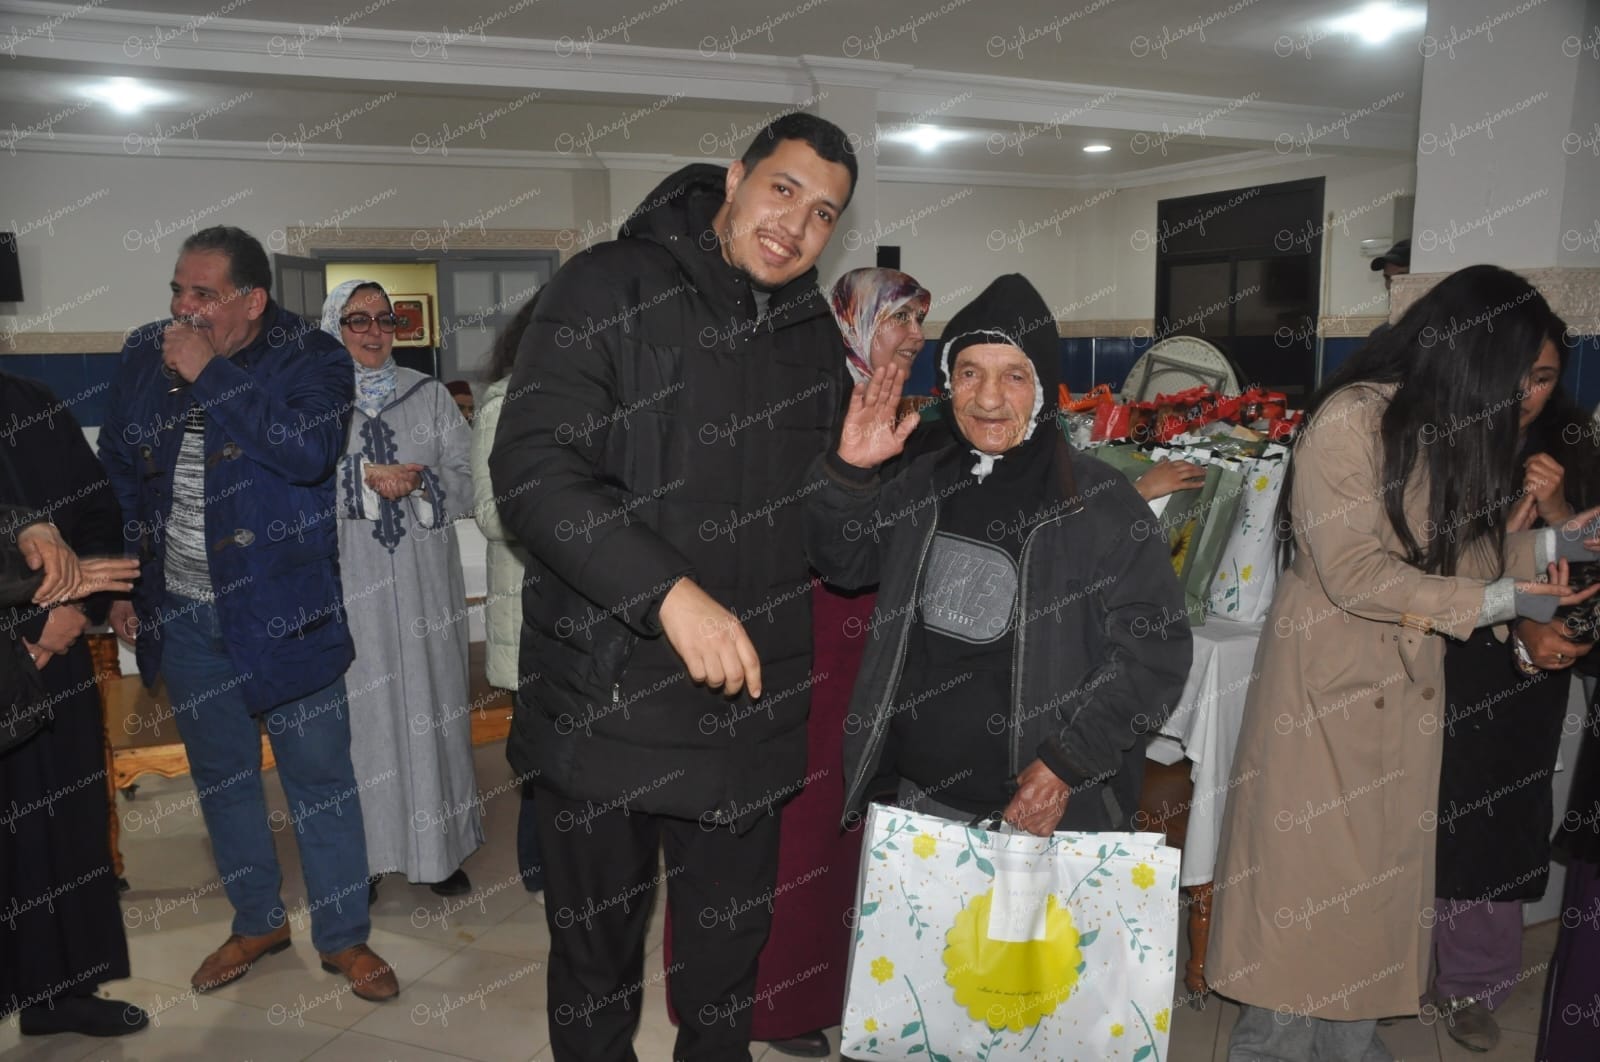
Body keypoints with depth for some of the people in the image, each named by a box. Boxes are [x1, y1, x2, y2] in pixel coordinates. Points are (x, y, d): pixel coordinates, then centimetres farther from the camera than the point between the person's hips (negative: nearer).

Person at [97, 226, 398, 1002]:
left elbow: (309, 451, -27)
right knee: (220, 775, 16)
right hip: (180, 611, 5)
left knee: (319, 776, 3)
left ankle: (343, 937, 19)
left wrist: (210, 373, -23)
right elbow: (115, 471, 13)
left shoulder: (310, 355, -9)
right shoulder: (144, 353, 4)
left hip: (279, 609, -4)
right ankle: (258, 921, 34)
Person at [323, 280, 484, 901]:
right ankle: (361, 855, 14)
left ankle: (440, 848, 16)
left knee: (430, 705, 5)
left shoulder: (429, 396, 9)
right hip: (350, 580, -1)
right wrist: (367, 475, -16)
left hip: (423, 580, 1)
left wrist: (412, 481, -13)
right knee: (361, 707, 1)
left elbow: (466, 483, 3)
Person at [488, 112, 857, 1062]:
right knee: (596, 957, 15)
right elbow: (532, 467, -20)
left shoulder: (817, 337, 9)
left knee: (728, 966, 18)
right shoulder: (611, 288, -7)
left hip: (747, 711, 4)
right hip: (605, 696, -4)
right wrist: (670, 593, -28)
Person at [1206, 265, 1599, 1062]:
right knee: (1305, 863, 4)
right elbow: (1353, 571, -21)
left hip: (1405, 683, 8)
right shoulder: (1351, 418, -18)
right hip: (1328, 678, -8)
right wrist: (1495, 600, -17)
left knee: (1380, 869, 15)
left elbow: (1447, 550, 11)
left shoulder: (1446, 428, 7)